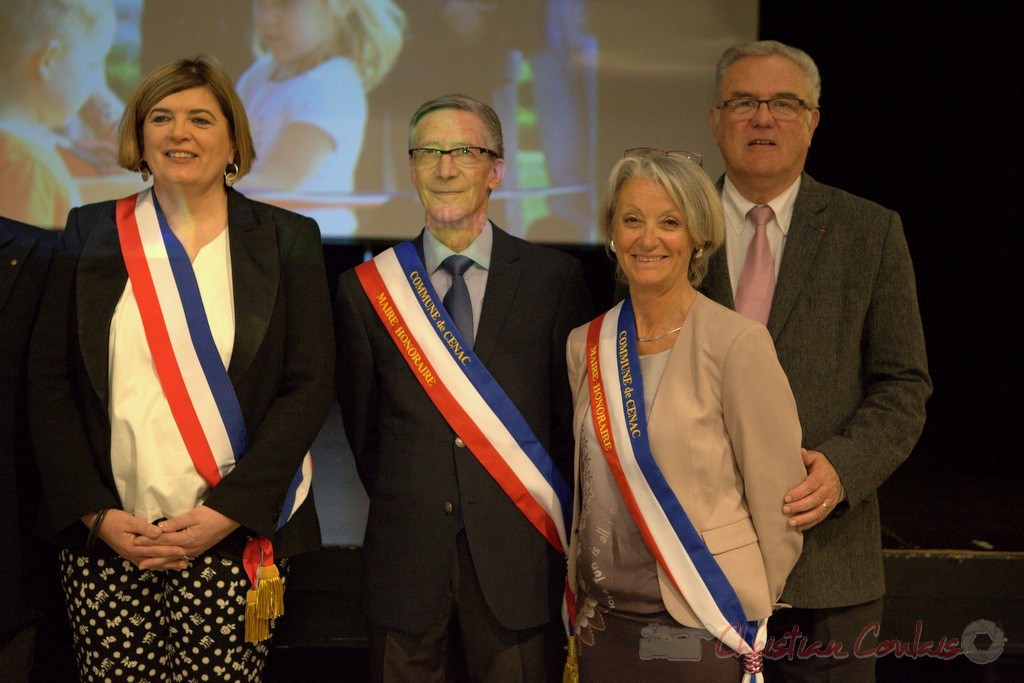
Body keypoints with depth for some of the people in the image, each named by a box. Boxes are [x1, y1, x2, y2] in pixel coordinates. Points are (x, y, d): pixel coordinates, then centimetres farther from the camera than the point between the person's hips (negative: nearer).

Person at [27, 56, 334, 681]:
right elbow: (50, 382, 6)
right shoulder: (91, 234, 9)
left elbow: (308, 387, -1)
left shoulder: (288, 240, 5)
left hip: (232, 542, -1)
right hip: (104, 537, 2)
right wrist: (95, 512, -6)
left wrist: (227, 513, -11)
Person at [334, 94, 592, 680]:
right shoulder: (366, 289, 4)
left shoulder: (554, 278, 1)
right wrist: (404, 514, 8)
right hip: (407, 563, 1)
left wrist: (551, 522, 2)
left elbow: (575, 416, 3)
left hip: (518, 560, -1)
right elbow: (363, 429, 9)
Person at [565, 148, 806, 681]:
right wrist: (580, 590, 11)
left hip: (702, 632, -4)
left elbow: (778, 501, -8)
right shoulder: (586, 346, 3)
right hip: (604, 619, 4)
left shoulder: (738, 344, -12)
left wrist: (747, 613, -1)